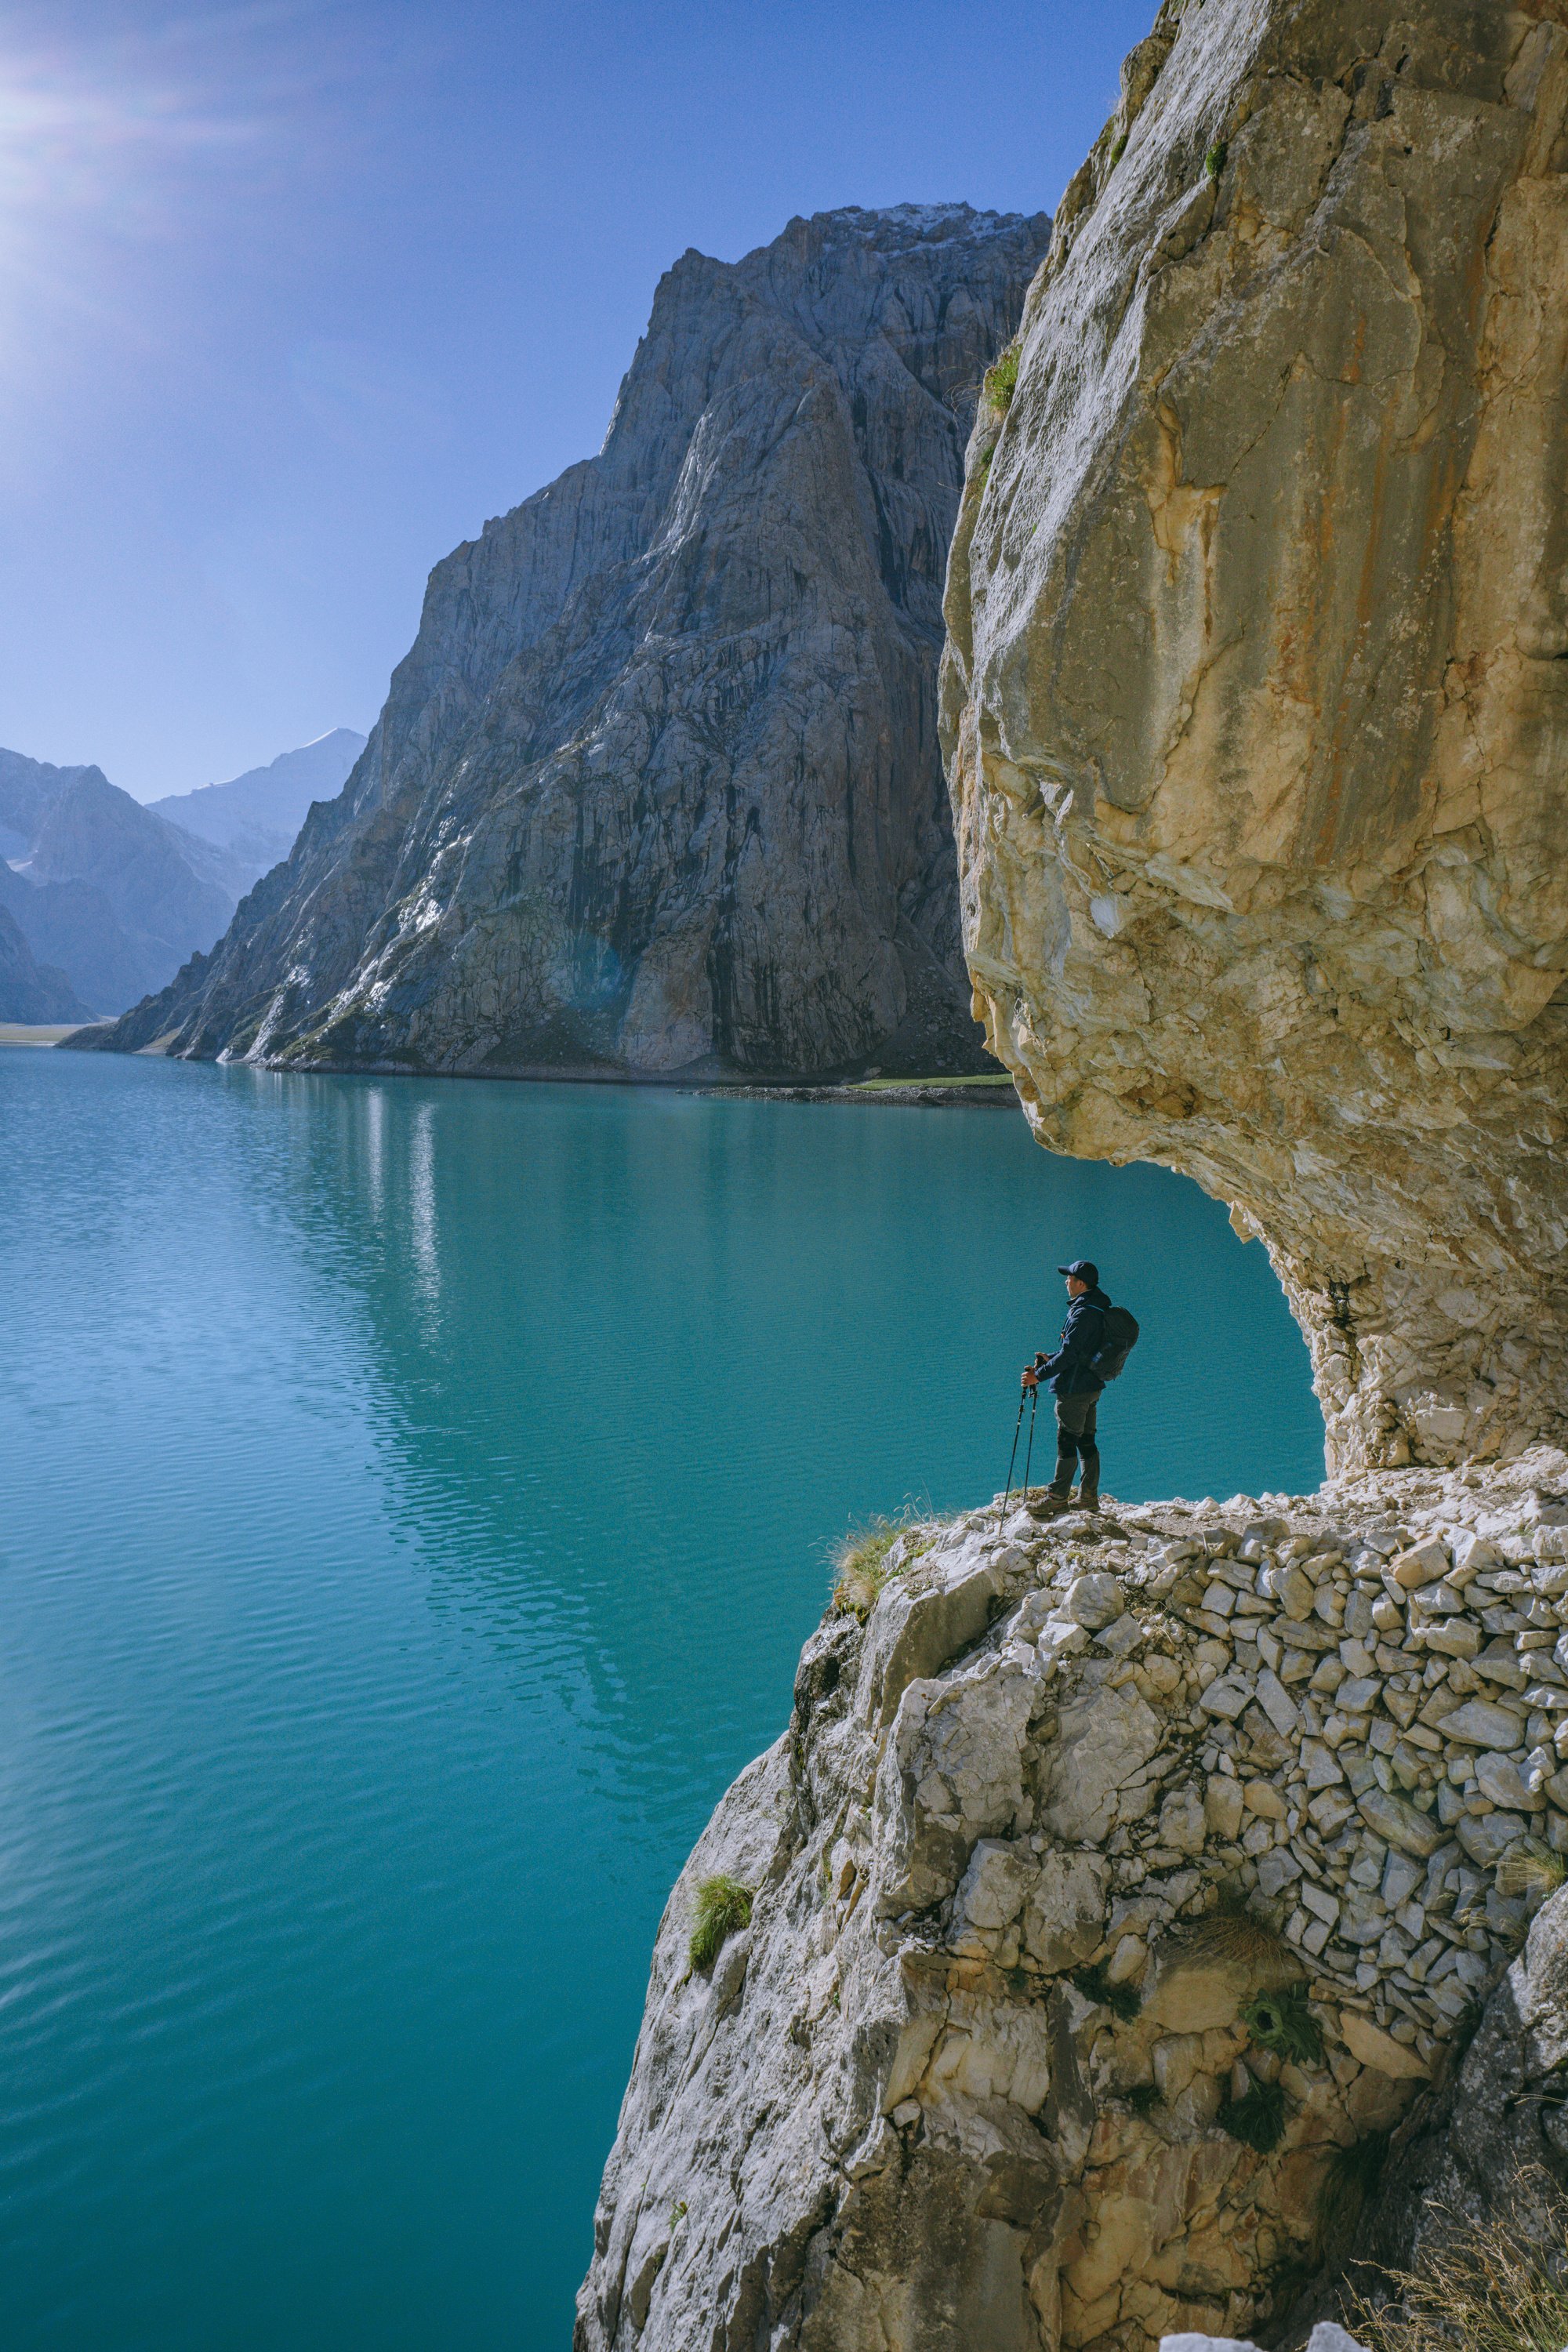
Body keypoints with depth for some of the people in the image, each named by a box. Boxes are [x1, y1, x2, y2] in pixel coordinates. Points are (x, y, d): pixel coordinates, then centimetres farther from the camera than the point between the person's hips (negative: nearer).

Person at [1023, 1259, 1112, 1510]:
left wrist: (1039, 1375, -18)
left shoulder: (1083, 1313, -20)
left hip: (1074, 1389, -10)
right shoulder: (1097, 1309, 12)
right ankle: (1089, 1499, 17)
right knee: (1087, 1441, 12)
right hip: (1091, 1387, 10)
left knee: (1067, 1442, -3)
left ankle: (1058, 1497, 4)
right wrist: (1050, 1359, 18)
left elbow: (1069, 1355, -23)